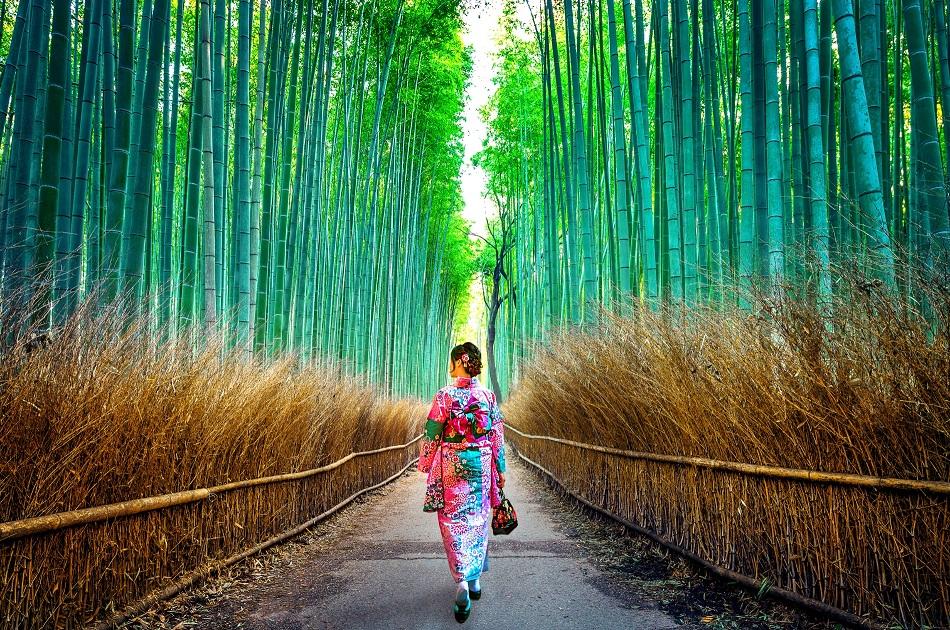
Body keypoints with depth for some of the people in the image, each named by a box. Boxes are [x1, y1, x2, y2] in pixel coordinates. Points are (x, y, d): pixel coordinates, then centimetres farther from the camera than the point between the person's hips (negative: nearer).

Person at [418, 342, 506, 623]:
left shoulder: (445, 396, -10)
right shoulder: (488, 396, 0)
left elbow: (432, 434, -5)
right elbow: (498, 437, 3)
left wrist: (425, 464, 8)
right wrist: (501, 470, 12)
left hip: (452, 466, -3)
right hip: (481, 467, 3)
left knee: (454, 521, 2)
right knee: (477, 520, 14)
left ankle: (462, 582, -12)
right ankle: (474, 580, 25)